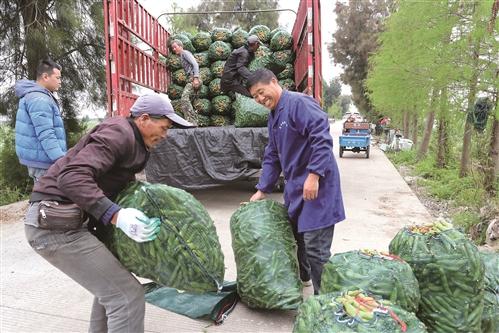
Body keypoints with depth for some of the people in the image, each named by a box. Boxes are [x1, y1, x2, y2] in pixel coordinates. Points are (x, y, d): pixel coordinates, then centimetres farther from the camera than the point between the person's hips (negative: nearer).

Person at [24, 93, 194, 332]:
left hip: (62, 219, 10)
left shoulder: (130, 140, 16)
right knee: (127, 295, -9)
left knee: (112, 281, 23)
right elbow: (72, 177, -28)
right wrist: (116, 216, -35)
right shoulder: (118, 133, -15)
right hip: (55, 224, -10)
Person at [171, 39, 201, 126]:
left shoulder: (185, 53, 3)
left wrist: (196, 78, -22)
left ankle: (191, 123, -29)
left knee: (184, 99, -22)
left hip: (193, 79, -10)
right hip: (191, 79, 10)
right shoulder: (181, 57, 31)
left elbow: (195, 64, -11)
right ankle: (194, 124, 3)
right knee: (186, 101, 6)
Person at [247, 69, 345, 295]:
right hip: (294, 185, 9)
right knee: (295, 234, 22)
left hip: (315, 184, -9)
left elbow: (322, 138, -23)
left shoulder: (299, 103, -13)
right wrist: (262, 190, 17)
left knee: (315, 247, -5)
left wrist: (313, 175, -27)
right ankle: (301, 277, 44)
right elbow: (272, 157, 20)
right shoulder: (274, 117, 16)